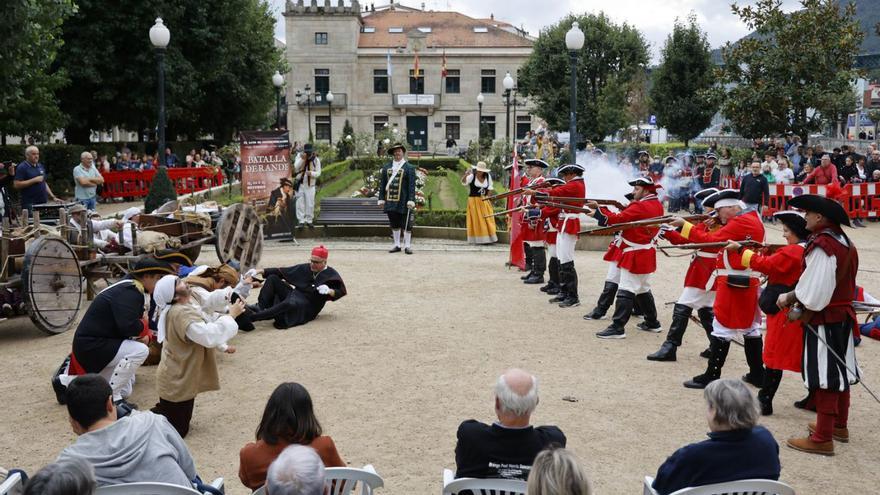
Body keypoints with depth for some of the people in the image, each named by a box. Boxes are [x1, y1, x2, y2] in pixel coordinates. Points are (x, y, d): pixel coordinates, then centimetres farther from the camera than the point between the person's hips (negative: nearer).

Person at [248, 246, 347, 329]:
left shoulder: (331, 275, -5)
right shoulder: (304, 268, 9)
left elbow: (341, 292, -13)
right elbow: (282, 272, 9)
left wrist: (329, 291, -34)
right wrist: (261, 271, 0)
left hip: (308, 306, -7)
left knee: (289, 303, -40)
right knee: (272, 278, -5)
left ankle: (252, 317, -46)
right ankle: (260, 307, -23)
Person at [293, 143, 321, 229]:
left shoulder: (316, 160, -3)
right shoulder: (299, 156, -2)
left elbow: (318, 173, -6)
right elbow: (296, 167, -15)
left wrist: (311, 173, -26)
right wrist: (302, 159, -28)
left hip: (310, 185, 0)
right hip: (300, 184, 0)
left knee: (310, 204, 4)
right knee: (300, 203, -1)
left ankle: (309, 221, 16)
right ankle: (301, 221, 4)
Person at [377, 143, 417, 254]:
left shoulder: (409, 168, -1)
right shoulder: (386, 167, 10)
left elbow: (412, 186, -6)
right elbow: (382, 184, 11)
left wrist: (411, 200, -14)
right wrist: (381, 199, 6)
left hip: (403, 202, -4)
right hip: (390, 201, 4)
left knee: (406, 225, -1)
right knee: (394, 225, 11)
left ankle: (407, 246, 7)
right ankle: (397, 245, 20)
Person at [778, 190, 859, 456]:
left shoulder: (822, 245, -21)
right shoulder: (846, 243, 8)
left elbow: (812, 289, -22)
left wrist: (789, 298, -6)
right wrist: (799, 300, 12)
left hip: (823, 319, -9)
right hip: (843, 315, 9)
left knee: (824, 376, -4)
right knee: (840, 371, 18)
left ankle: (823, 438, 2)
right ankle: (839, 425, 33)